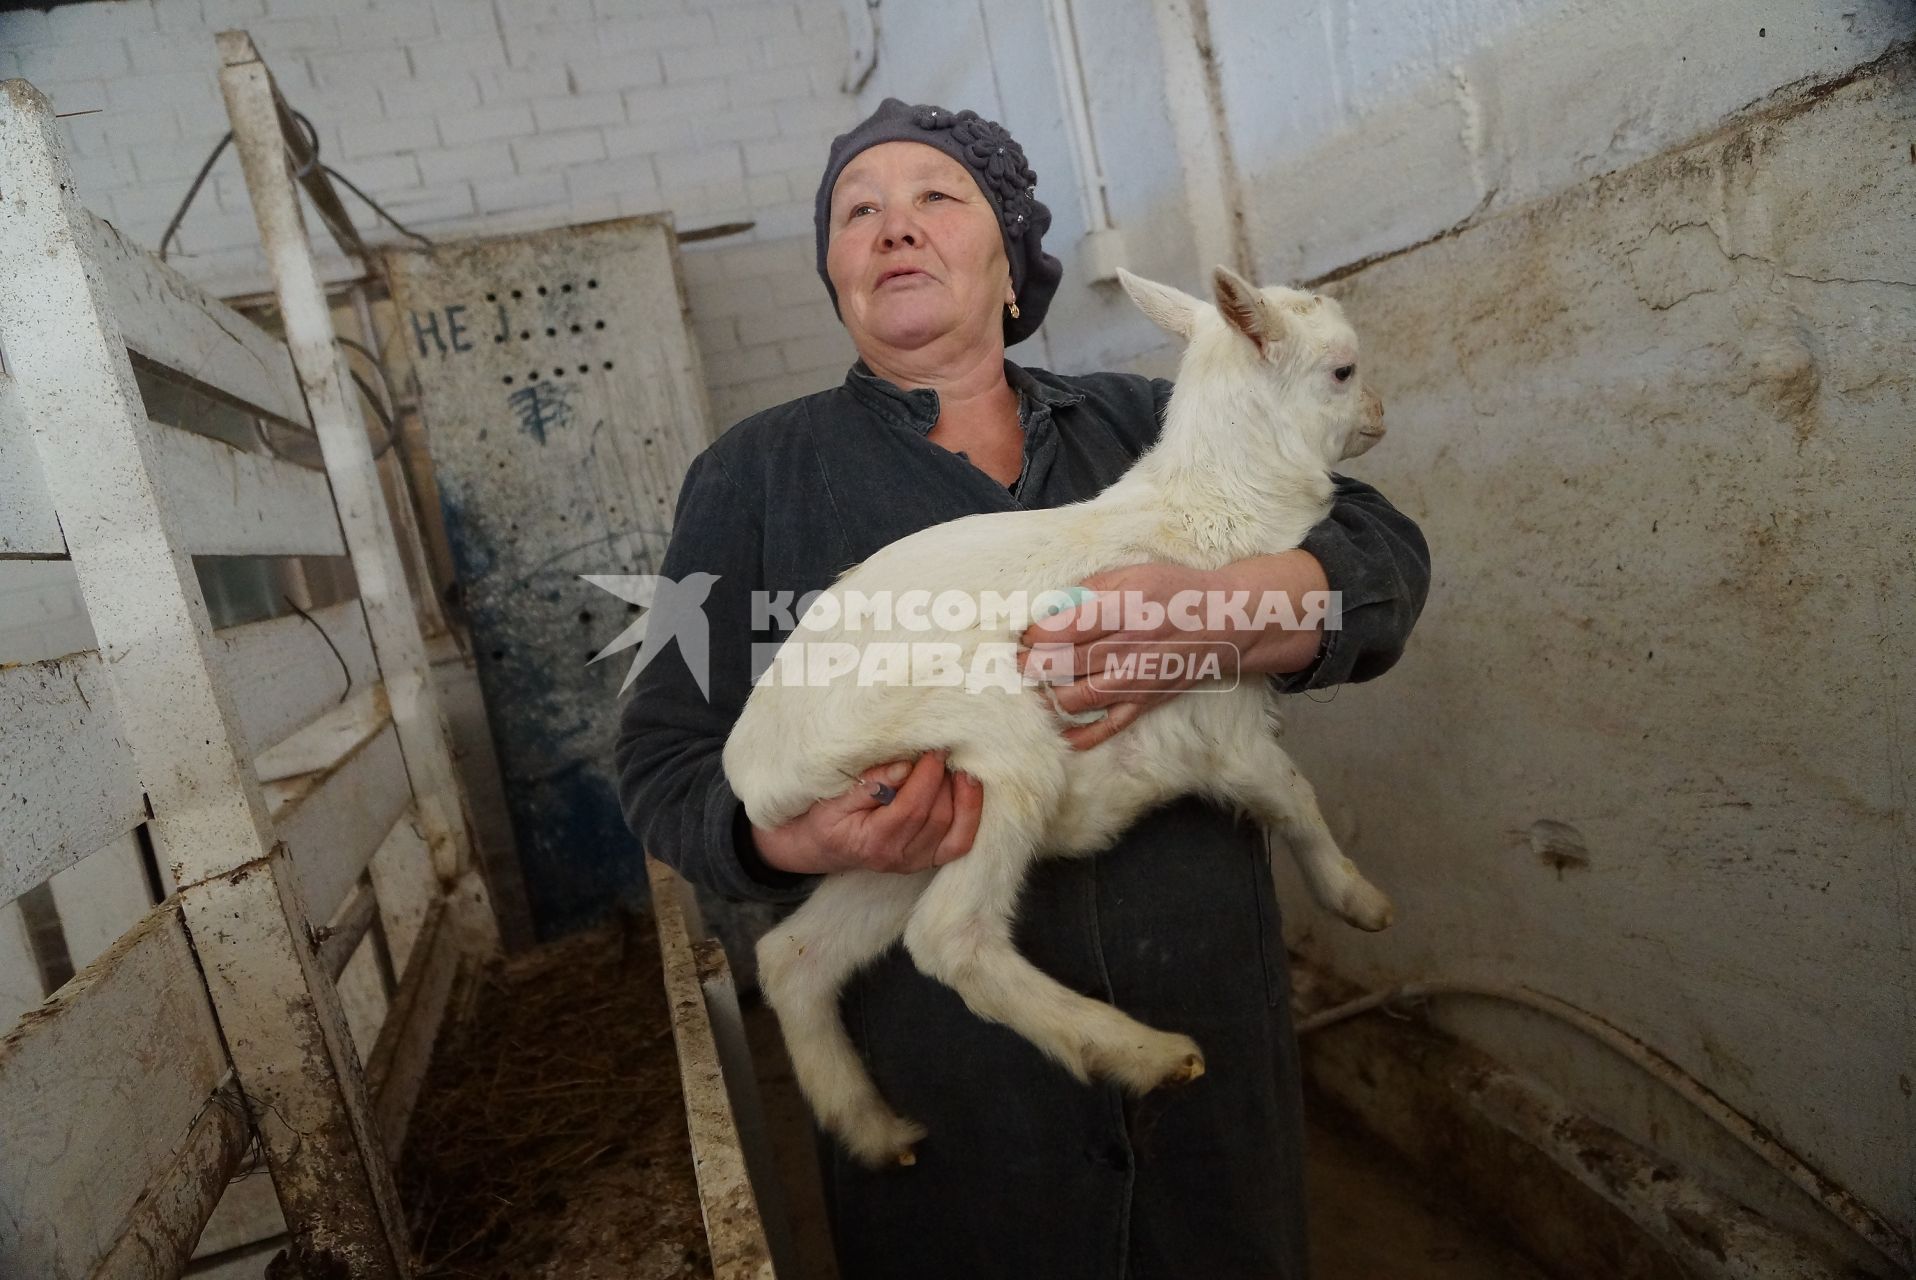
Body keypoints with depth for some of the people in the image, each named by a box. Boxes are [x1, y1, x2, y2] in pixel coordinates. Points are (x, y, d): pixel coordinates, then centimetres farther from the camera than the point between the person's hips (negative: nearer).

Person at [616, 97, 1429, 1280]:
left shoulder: (1142, 425, 3)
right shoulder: (754, 477, -1)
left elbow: (1383, 557, -5)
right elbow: (668, 763, -2)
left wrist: (1218, 615, -27)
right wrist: (794, 838, -24)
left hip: (1207, 1015, 3)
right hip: (940, 1057, -2)